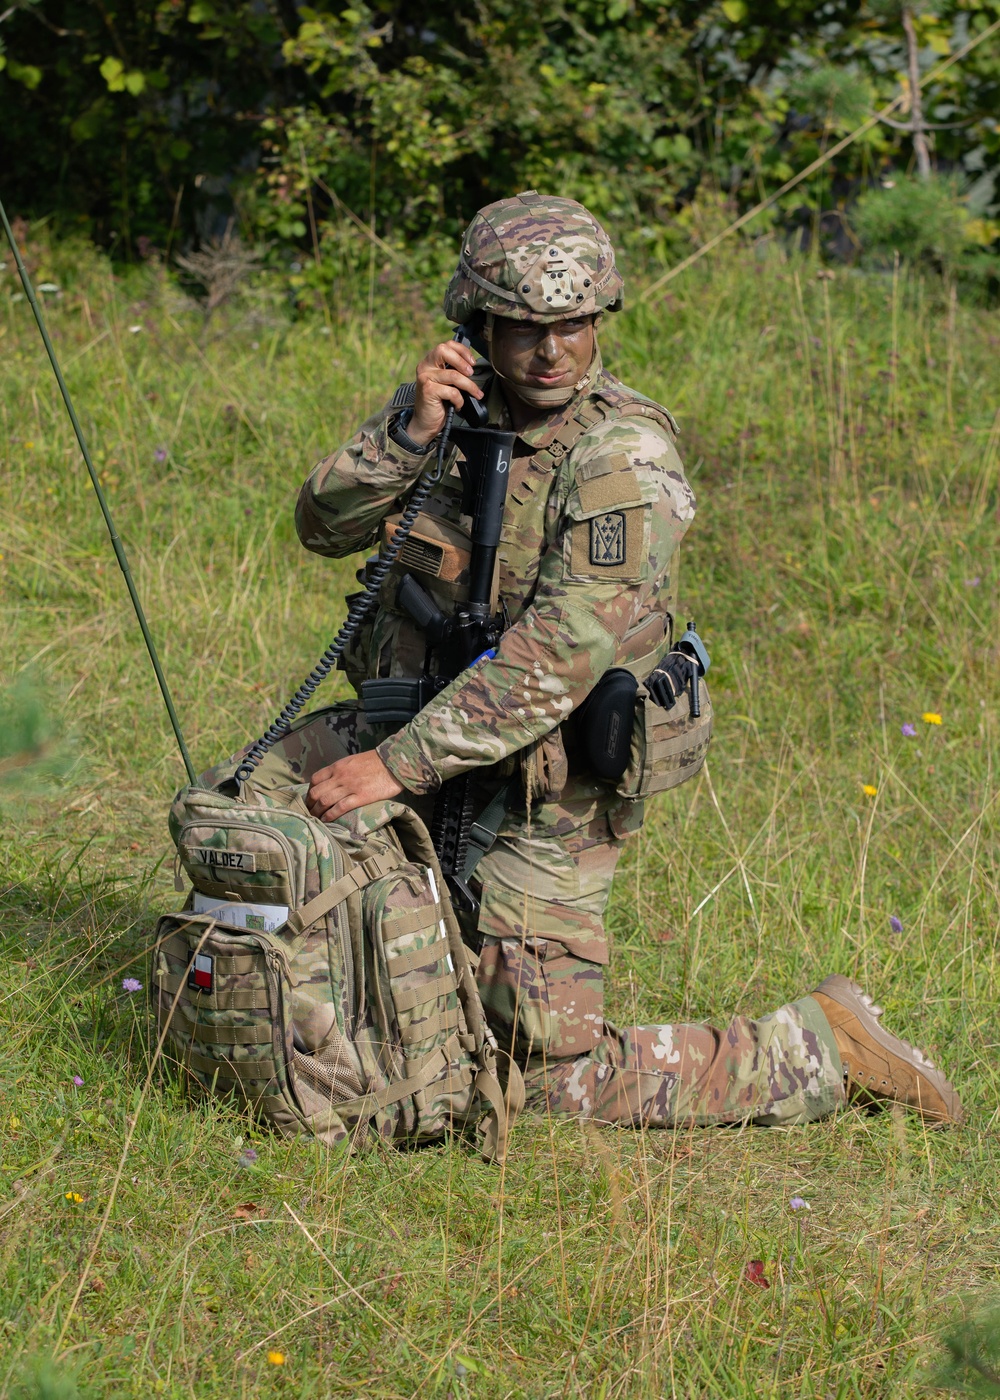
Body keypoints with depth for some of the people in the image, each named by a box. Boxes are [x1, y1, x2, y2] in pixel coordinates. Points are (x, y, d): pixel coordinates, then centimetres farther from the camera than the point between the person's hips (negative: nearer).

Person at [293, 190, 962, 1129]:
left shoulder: (623, 457, -21)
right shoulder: (454, 401, 0)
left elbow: (561, 655, -27)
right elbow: (326, 524, -3)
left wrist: (399, 764, -28)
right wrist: (412, 432, -22)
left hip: (531, 796, -7)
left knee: (565, 1084, -5)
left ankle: (822, 1049, 9)